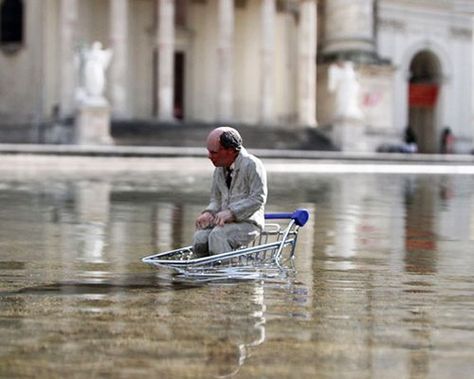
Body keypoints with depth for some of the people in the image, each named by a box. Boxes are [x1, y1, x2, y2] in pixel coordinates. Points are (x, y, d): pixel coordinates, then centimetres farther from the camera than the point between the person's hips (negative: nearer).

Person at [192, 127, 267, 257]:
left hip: (247, 222, -6)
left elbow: (258, 199, -16)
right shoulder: (219, 169, 14)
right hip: (224, 221, 6)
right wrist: (209, 213, -5)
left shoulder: (252, 165, -8)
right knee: (199, 239, -22)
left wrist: (230, 212, -25)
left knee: (217, 236, -33)